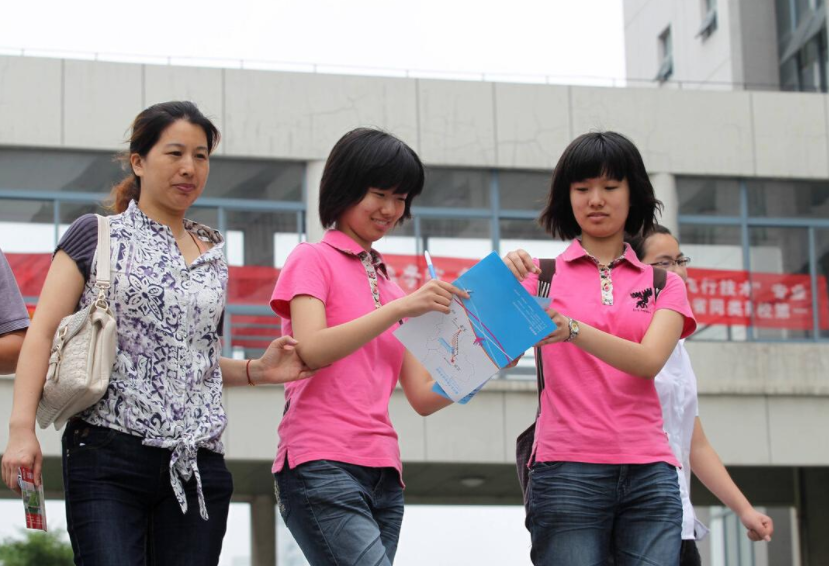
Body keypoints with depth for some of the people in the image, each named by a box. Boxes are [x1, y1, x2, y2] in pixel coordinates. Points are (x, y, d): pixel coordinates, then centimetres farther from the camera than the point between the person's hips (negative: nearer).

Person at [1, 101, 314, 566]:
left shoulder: (212, 255, 18)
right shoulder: (98, 236, 5)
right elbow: (43, 334, -1)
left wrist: (256, 371, 7)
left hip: (197, 463, 4)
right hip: (107, 459, -4)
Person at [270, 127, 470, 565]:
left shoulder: (389, 285, 24)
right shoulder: (313, 259, 6)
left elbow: (424, 397, 17)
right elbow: (310, 351, -13)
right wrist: (399, 308, -18)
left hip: (383, 476, 7)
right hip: (322, 468, -7)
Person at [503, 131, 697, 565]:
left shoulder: (664, 284, 13)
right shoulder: (542, 274, 9)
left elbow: (649, 361, -6)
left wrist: (573, 329, -23)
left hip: (649, 476, 2)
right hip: (567, 472, -2)